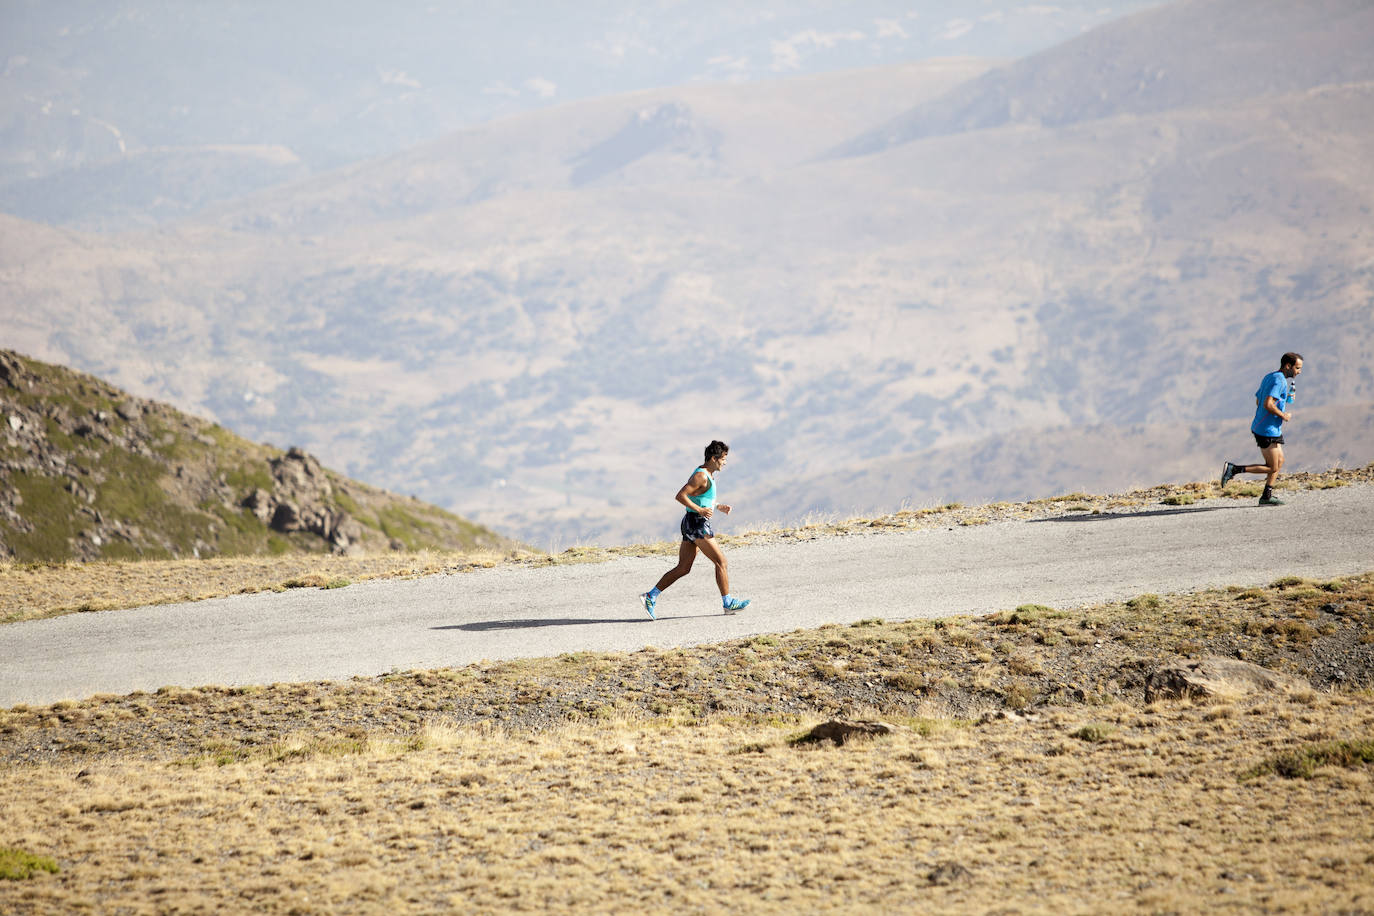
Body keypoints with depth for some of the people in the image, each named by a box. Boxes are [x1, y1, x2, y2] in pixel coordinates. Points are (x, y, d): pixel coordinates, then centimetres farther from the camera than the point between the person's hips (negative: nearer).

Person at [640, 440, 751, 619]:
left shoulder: (707, 475, 17)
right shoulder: (701, 476, -15)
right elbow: (680, 496, -21)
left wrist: (719, 507, 18)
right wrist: (700, 510, -23)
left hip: (690, 524, 10)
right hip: (697, 524, -10)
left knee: (683, 568, 7)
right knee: (721, 562, -2)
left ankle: (650, 597, 2)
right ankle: (728, 603, 4)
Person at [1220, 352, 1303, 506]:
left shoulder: (1269, 377, 14)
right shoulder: (1279, 380, -17)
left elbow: (1258, 401, 23)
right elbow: (1268, 404, -28)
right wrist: (1284, 416, -13)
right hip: (1268, 431, -10)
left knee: (1280, 462, 15)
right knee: (1272, 468, -5)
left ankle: (1267, 496, 16)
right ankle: (1234, 469, -7)